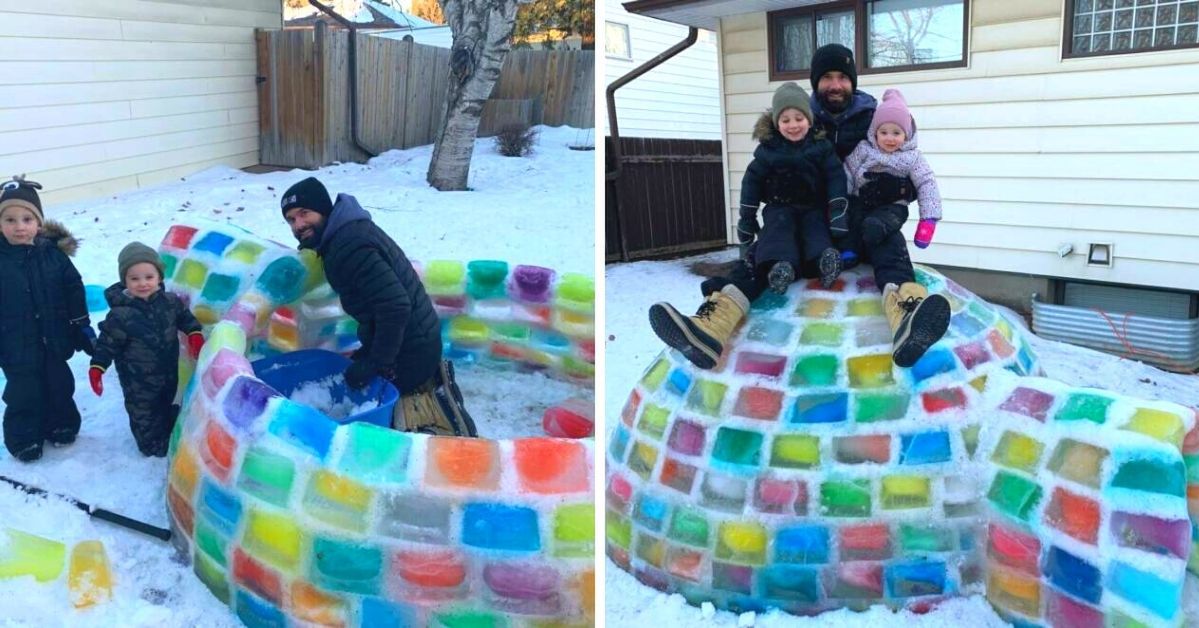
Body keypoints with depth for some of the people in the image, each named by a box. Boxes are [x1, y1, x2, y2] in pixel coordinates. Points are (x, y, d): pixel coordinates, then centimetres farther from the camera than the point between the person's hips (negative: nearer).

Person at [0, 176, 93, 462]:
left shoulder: (54, 253, -7)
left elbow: (74, 291, 2)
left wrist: (82, 327, 4)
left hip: (54, 339, 2)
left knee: (60, 386, 18)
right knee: (24, 394, 8)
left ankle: (61, 425, 38)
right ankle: (23, 438, 26)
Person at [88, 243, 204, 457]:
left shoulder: (170, 302, -12)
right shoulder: (120, 315, -25)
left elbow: (185, 316, 7)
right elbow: (107, 343, -18)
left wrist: (195, 334, -6)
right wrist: (97, 368, -21)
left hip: (168, 371, 5)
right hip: (138, 378, -5)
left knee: (166, 404, 27)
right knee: (143, 410, 12)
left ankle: (168, 434, 51)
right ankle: (152, 444, 33)